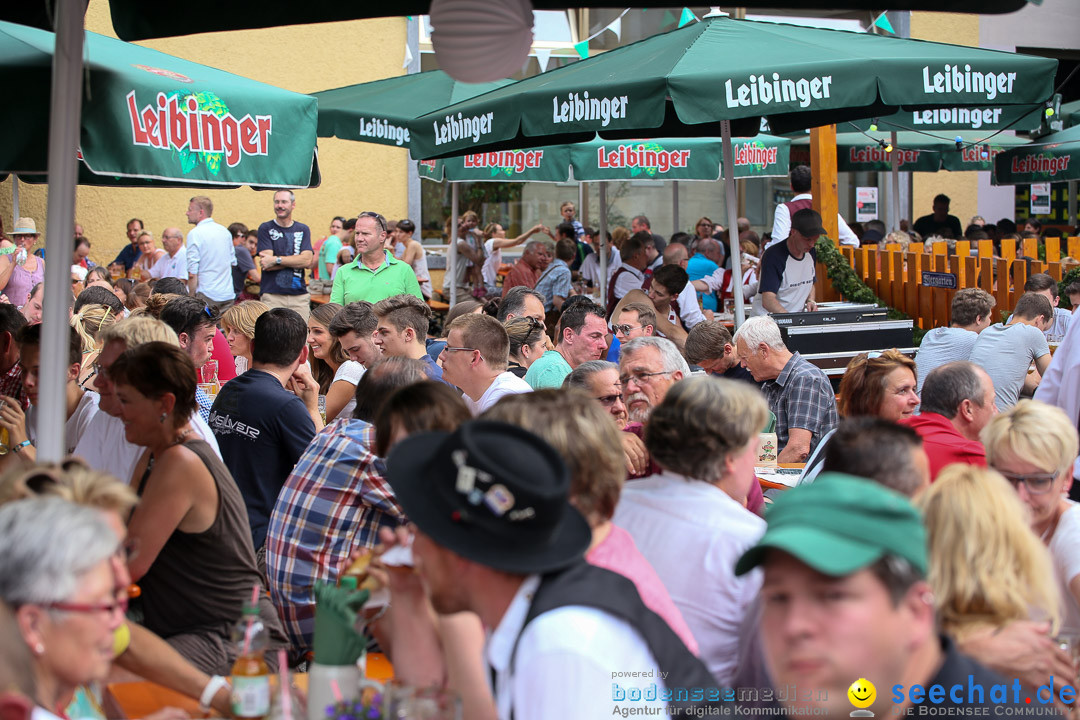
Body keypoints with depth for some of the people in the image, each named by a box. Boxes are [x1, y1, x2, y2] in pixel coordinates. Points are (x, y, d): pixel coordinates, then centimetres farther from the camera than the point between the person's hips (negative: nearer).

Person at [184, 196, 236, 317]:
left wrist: (191, 297, -9)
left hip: (206, 296, -6)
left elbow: (192, 273, -14)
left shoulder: (195, 233, -10)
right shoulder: (224, 231, 11)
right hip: (228, 295, 6)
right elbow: (233, 262, 21)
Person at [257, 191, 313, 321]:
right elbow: (266, 265, -5)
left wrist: (276, 260, -9)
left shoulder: (303, 229, 12)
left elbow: (307, 260, -3)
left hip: (299, 295, 2)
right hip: (272, 295, -2)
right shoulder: (265, 228, 6)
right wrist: (296, 260, -7)